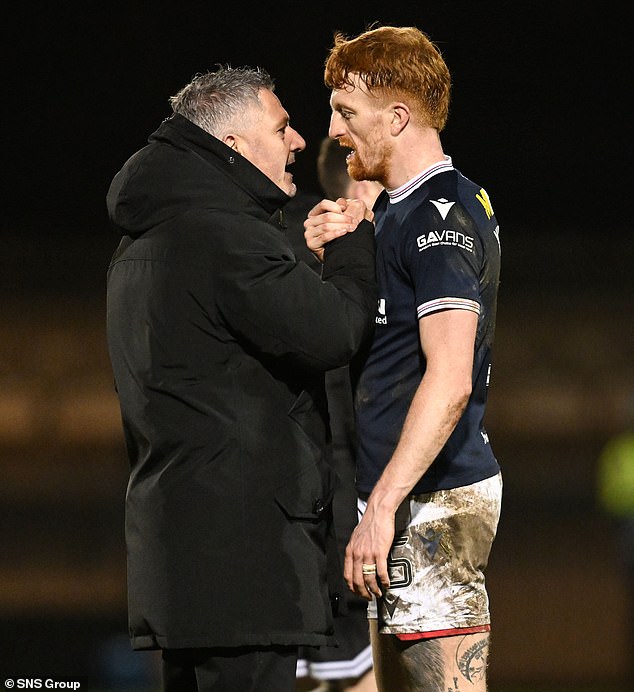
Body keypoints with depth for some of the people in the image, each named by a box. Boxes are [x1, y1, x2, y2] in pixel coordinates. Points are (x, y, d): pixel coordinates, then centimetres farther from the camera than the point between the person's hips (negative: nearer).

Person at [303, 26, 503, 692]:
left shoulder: (443, 217, -15)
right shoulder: (394, 209, 17)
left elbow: (450, 381, -24)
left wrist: (382, 507, -26)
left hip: (432, 501, -11)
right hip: (401, 495, 11)